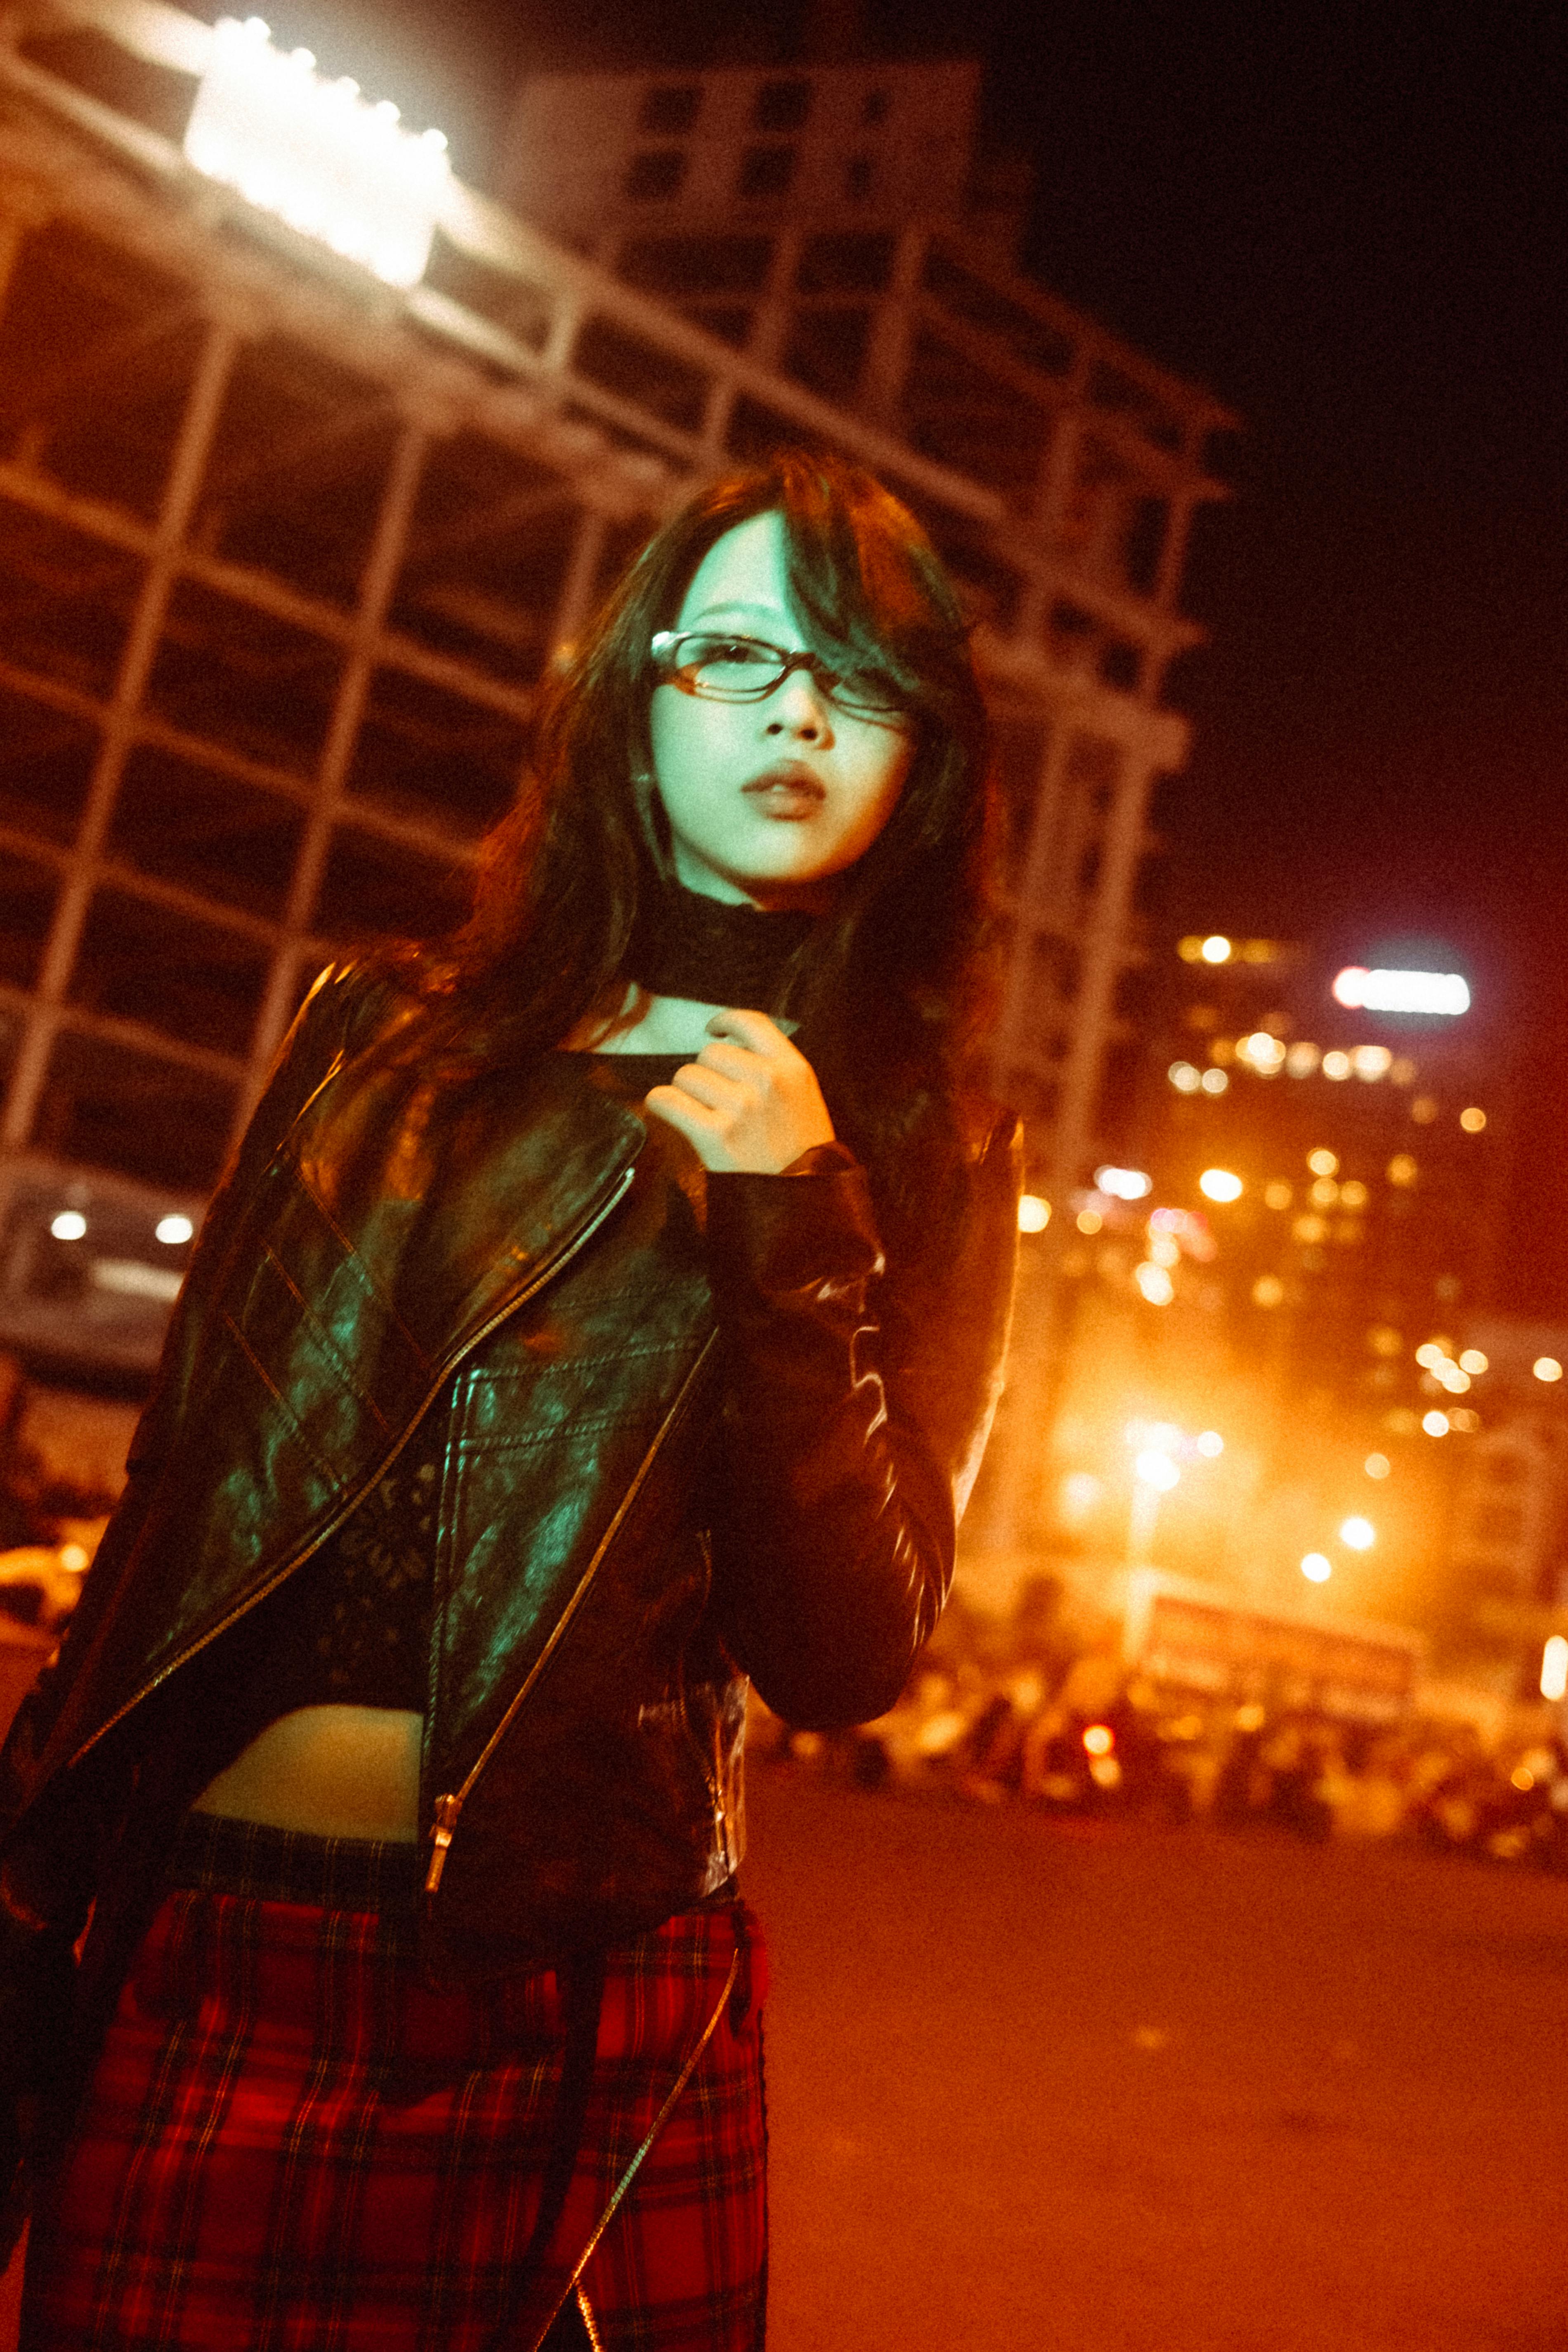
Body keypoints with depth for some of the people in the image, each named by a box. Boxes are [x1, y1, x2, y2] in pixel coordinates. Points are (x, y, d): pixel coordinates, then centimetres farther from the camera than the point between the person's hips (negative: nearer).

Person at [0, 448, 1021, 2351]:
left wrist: (791, 1231, -16)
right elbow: (180, 1488, 9)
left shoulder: (924, 1156, 2)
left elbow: (845, 1657, -6)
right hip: (198, 1964, 2)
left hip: (572, 2019, -1)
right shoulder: (386, 1035, 7)